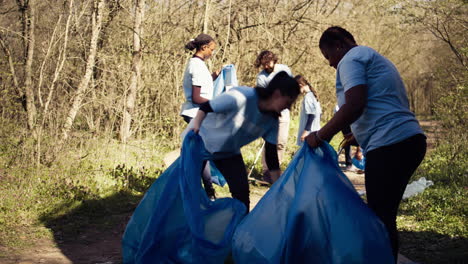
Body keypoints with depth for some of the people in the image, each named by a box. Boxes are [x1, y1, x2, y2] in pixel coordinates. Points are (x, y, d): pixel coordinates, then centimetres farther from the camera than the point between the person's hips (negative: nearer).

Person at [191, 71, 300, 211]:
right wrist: (195, 129, -32)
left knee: (242, 190, -6)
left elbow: (271, 153, -4)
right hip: (202, 143, -5)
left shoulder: (272, 120, -11)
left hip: (229, 152, 5)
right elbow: (205, 107, -22)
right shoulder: (242, 97, -32)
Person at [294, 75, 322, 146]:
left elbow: (311, 115, -21)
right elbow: (319, 113, 17)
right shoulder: (313, 95, 13)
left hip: (309, 132, -10)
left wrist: (306, 131, -20)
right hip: (315, 131, 10)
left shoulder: (307, 97, -15)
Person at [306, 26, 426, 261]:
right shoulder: (375, 58, 26)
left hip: (389, 145, -10)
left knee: (381, 216, -3)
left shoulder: (350, 59, -4)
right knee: (385, 215, 15)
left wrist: (320, 136, -11)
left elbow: (354, 106, -19)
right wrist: (359, 136, 30)